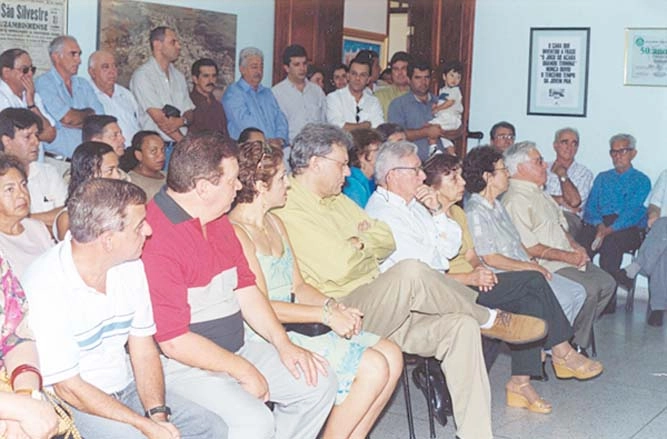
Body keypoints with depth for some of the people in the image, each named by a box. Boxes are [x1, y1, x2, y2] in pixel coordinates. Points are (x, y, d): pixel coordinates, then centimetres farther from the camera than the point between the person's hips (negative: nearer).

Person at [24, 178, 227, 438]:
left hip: (128, 386, 6)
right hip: (75, 405, -6)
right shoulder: (46, 287, -23)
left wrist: (158, 413, -14)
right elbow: (68, 387, -21)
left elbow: (144, 349, 2)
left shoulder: (131, 266, -2)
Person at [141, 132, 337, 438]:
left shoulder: (218, 220, 10)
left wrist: (283, 344, 2)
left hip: (236, 349, 9)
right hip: (183, 366, -9)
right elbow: (174, 342, -23)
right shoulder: (154, 238, -23)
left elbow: (246, 289, 15)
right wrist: (243, 370, -15)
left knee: (319, 383, 3)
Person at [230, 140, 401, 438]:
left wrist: (334, 307, -4)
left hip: (296, 324, 9)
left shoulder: (274, 223, 16)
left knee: (392, 356, -1)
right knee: (373, 367, -18)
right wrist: (326, 314, -18)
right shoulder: (236, 232, -14)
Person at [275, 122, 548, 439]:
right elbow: (338, 268, -19)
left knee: (460, 325, -11)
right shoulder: (288, 211, -10)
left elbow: (387, 241, 16)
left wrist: (354, 243, -4)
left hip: (382, 310, 9)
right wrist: (361, 244, 1)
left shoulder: (337, 200, 20)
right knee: (411, 274, -32)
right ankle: (489, 319, -5)